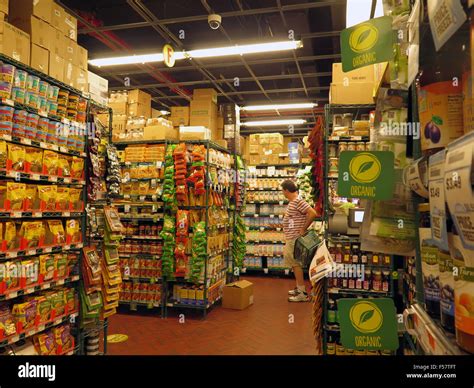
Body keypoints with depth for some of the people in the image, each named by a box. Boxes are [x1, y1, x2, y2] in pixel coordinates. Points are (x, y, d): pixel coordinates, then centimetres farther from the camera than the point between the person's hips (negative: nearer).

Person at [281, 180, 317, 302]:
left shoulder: (298, 201, -18)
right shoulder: (292, 202, 13)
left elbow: (313, 214, -27)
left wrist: (303, 229, -20)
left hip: (295, 239, -10)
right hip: (291, 239, 10)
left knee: (296, 264, -6)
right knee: (294, 264, 17)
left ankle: (303, 293, -1)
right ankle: (299, 288, 28)